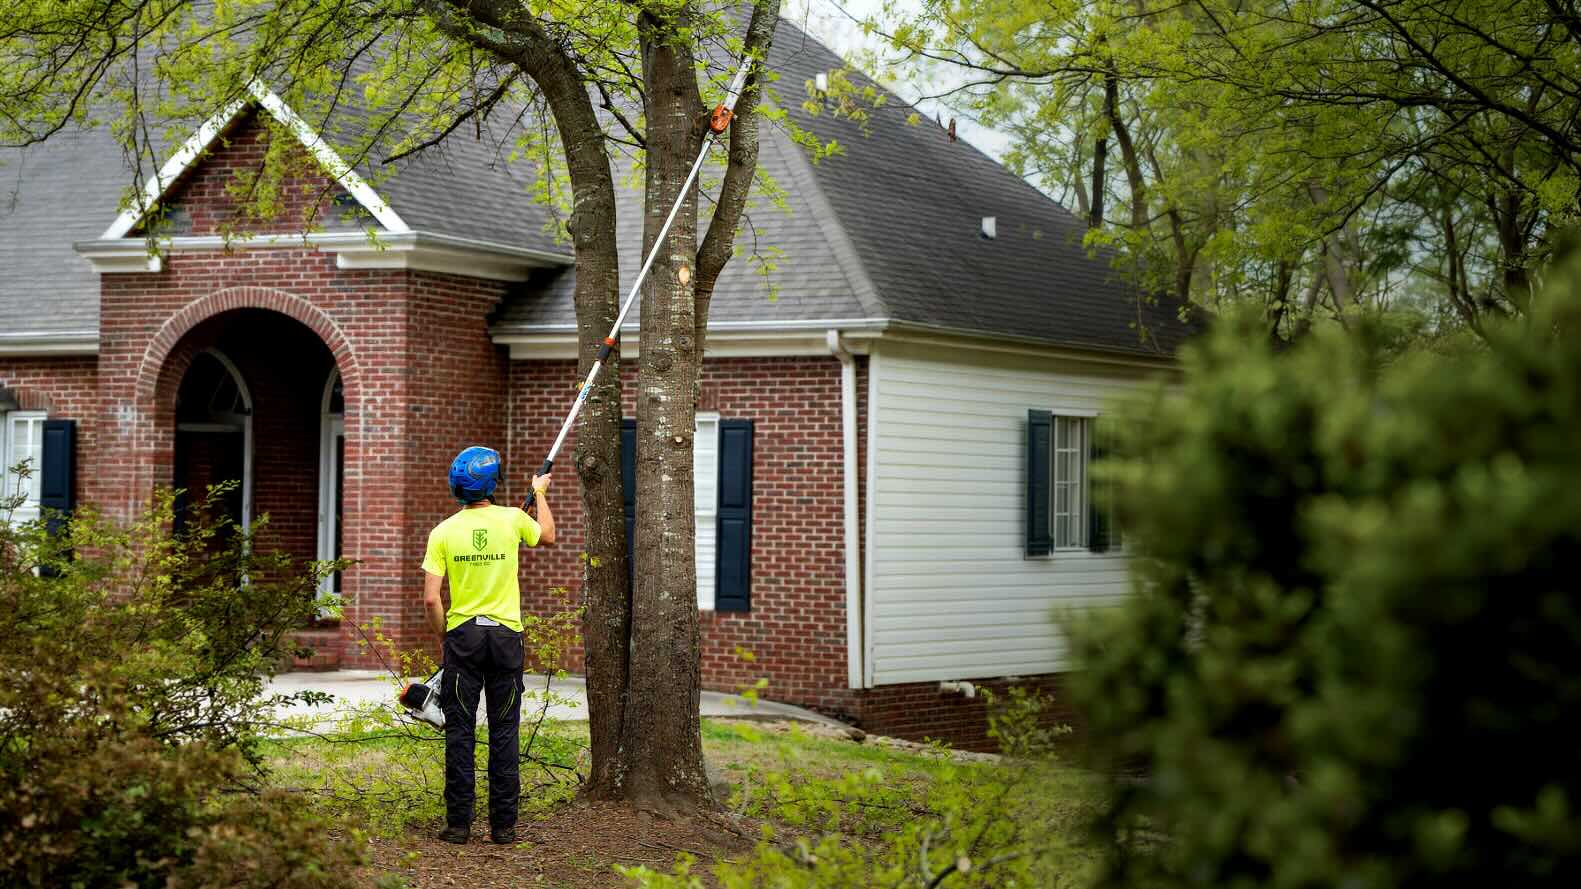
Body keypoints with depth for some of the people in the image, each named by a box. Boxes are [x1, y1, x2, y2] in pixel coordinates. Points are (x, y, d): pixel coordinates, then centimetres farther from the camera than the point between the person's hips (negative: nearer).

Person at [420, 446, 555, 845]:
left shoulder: (443, 532, -4)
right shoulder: (512, 519, -3)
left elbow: (431, 598, -8)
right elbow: (548, 535, 21)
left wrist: (445, 634, 8)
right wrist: (540, 493, 36)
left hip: (462, 636, 0)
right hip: (506, 635, 0)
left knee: (460, 732, 3)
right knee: (504, 733, 5)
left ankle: (459, 823, 2)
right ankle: (503, 824, 6)